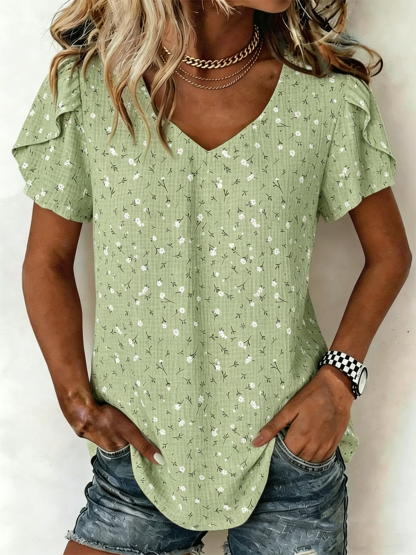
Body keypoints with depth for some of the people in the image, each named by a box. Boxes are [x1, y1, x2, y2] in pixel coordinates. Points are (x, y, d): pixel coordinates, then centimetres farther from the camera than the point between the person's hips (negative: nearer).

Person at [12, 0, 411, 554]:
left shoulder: (329, 90, -6)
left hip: (289, 446, 0)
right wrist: (79, 402, -5)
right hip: (142, 448, 1)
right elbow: (47, 262, 2)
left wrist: (339, 377, -8)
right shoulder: (87, 83, -6)